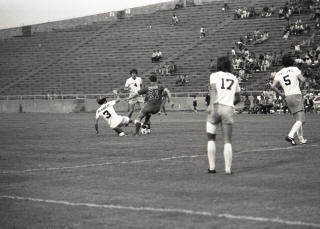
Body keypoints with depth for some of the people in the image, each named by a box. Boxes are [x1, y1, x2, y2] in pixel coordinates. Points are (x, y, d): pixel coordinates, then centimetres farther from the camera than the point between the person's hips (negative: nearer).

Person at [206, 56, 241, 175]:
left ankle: (212, 167, 7)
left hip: (216, 107, -2)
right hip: (229, 109, 2)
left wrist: (212, 105, -22)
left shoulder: (214, 76, 7)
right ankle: (228, 168, -2)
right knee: (227, 141, 7)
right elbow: (238, 98, 24)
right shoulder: (234, 78, 19)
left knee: (211, 138, 12)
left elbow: (213, 89, -12)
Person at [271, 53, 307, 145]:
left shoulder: (279, 74, 8)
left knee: (298, 119, 17)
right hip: (296, 95, -6)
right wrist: (301, 77, 12)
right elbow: (303, 80, -10)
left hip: (287, 97, 6)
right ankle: (290, 135, -29)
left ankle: (301, 139, 18)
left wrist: (281, 94, 12)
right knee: (300, 120, -10)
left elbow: (273, 86, -1)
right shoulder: (295, 69, -3)